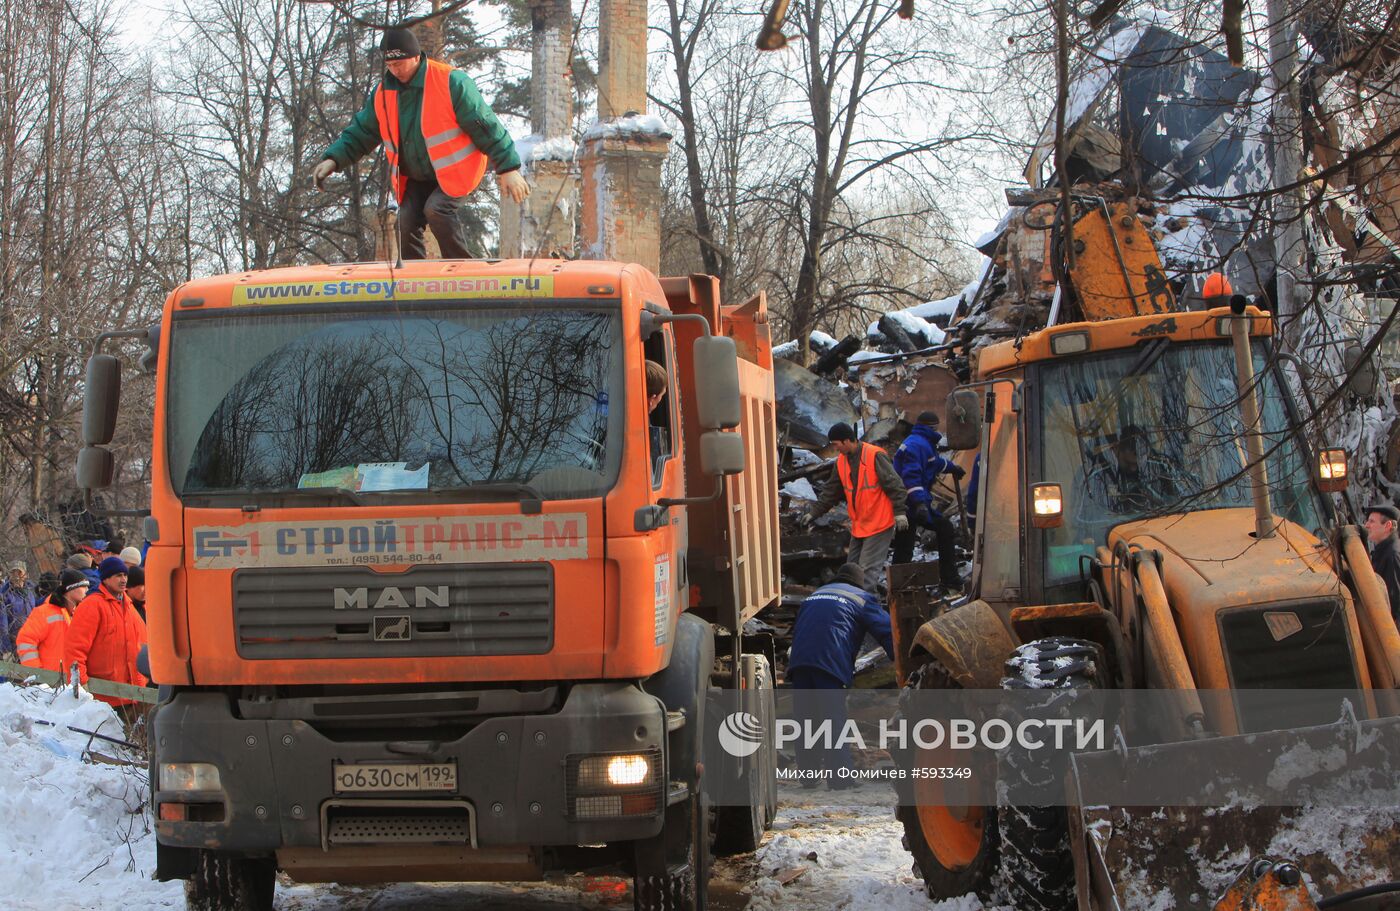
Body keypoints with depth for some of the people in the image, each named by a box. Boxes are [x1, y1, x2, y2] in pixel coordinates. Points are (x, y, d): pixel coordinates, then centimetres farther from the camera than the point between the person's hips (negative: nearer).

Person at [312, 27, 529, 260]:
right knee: (406, 224, -7)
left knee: (437, 208, -28)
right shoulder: (383, 93, 0)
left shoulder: (451, 83, -17)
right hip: (417, 178, 6)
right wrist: (334, 159, -7)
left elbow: (487, 127, -14)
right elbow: (361, 132, 9)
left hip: (456, 170, -6)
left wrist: (507, 169, -15)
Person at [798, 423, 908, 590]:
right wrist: (814, 514, 15)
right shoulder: (841, 461, 6)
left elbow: (894, 484, -16)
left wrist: (899, 512, -18)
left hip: (879, 524, -8)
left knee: (868, 569, -10)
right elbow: (830, 492, 16)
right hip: (859, 525, 8)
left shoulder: (875, 456, -17)